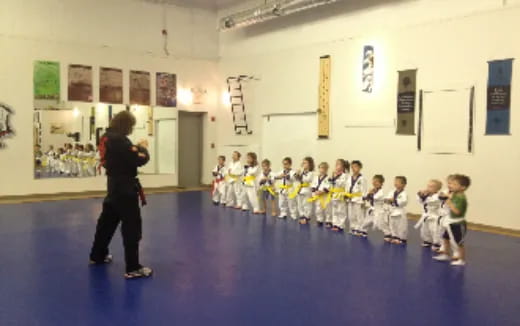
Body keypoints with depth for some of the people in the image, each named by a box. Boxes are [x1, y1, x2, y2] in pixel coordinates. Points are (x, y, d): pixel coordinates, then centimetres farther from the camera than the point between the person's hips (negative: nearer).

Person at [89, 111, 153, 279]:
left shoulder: (107, 137, 9)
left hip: (115, 184, 10)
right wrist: (143, 148, -4)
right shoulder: (119, 139, -21)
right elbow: (137, 160, -22)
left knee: (108, 219, 22)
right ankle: (133, 268, -3)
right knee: (132, 226, -6)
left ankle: (97, 255, 38)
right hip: (124, 186, -10)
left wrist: (136, 148, 2)